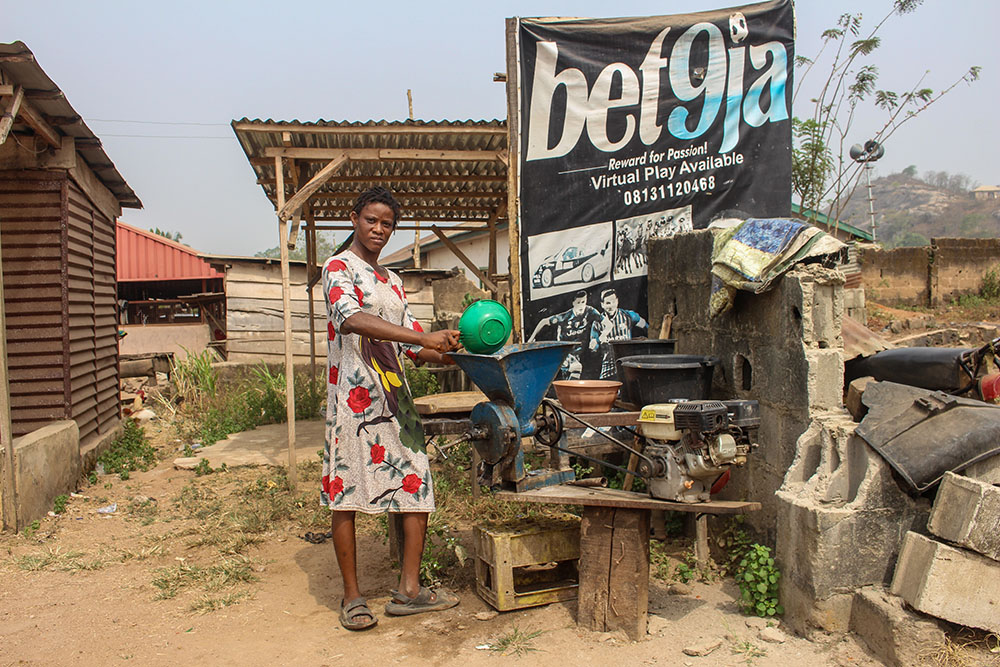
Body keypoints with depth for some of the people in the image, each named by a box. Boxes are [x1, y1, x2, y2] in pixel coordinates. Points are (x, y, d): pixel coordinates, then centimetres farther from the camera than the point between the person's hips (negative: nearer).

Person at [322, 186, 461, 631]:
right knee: (346, 493, -2)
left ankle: (409, 590, 9)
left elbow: (411, 345, 19)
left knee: (418, 486, 2)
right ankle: (352, 597, 10)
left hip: (395, 395, 7)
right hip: (354, 394, -7)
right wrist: (425, 338, -32)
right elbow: (351, 319, -24)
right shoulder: (339, 268, -2)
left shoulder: (392, 282, 21)